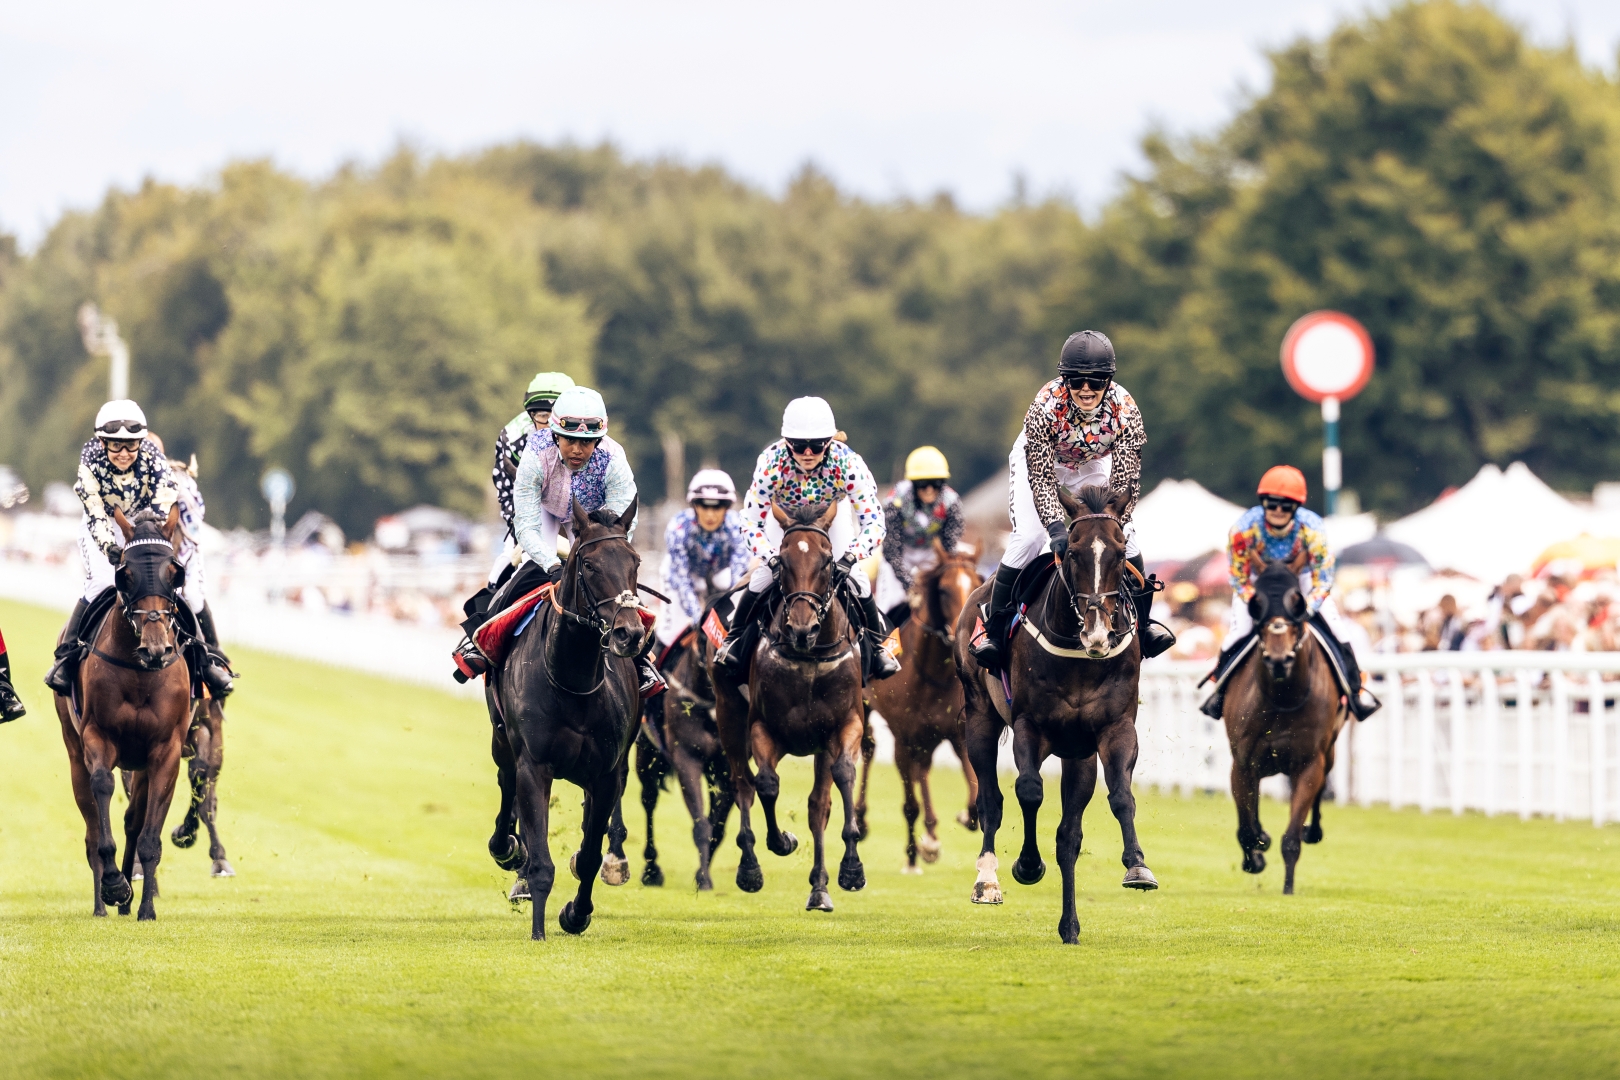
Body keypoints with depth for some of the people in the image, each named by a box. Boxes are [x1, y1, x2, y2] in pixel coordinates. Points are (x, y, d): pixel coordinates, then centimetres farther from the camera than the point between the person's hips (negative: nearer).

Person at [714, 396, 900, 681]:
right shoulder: (771, 462, -40)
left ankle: (876, 646, 13)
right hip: (784, 514, 0)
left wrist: (849, 557, -55)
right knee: (763, 574, -11)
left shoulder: (847, 463, -40)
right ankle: (734, 640, 13)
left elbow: (873, 523, -39)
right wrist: (773, 559, -51)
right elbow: (751, 522, -35)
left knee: (854, 578, -10)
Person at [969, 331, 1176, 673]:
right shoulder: (1046, 406, -38)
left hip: (1094, 466, 3)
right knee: (1029, 537, -19)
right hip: (1039, 460, -3)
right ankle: (994, 627, -8)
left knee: (1124, 534, -10)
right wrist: (1056, 526, -48)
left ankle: (1144, 621, 7)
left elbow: (1125, 478, -29)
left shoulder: (1125, 409, -32)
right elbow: (1041, 476, -36)